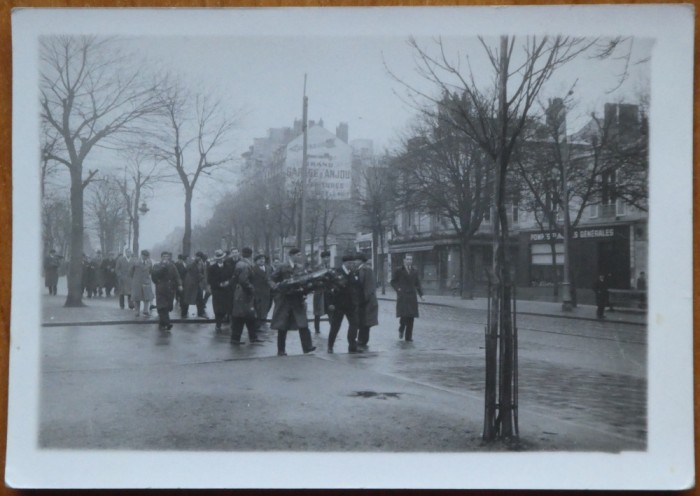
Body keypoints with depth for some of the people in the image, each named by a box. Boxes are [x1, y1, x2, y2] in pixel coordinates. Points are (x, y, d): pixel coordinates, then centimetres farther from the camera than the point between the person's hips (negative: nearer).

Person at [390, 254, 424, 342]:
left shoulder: (414, 271, 13)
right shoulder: (398, 271, 3)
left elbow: (417, 283, 16)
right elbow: (393, 282, 7)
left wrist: (420, 294, 7)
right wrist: (397, 289, -9)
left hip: (412, 296, 3)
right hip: (402, 296, -3)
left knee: (411, 316, -1)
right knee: (403, 315, -14)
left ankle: (408, 336, 5)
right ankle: (401, 331, 14)